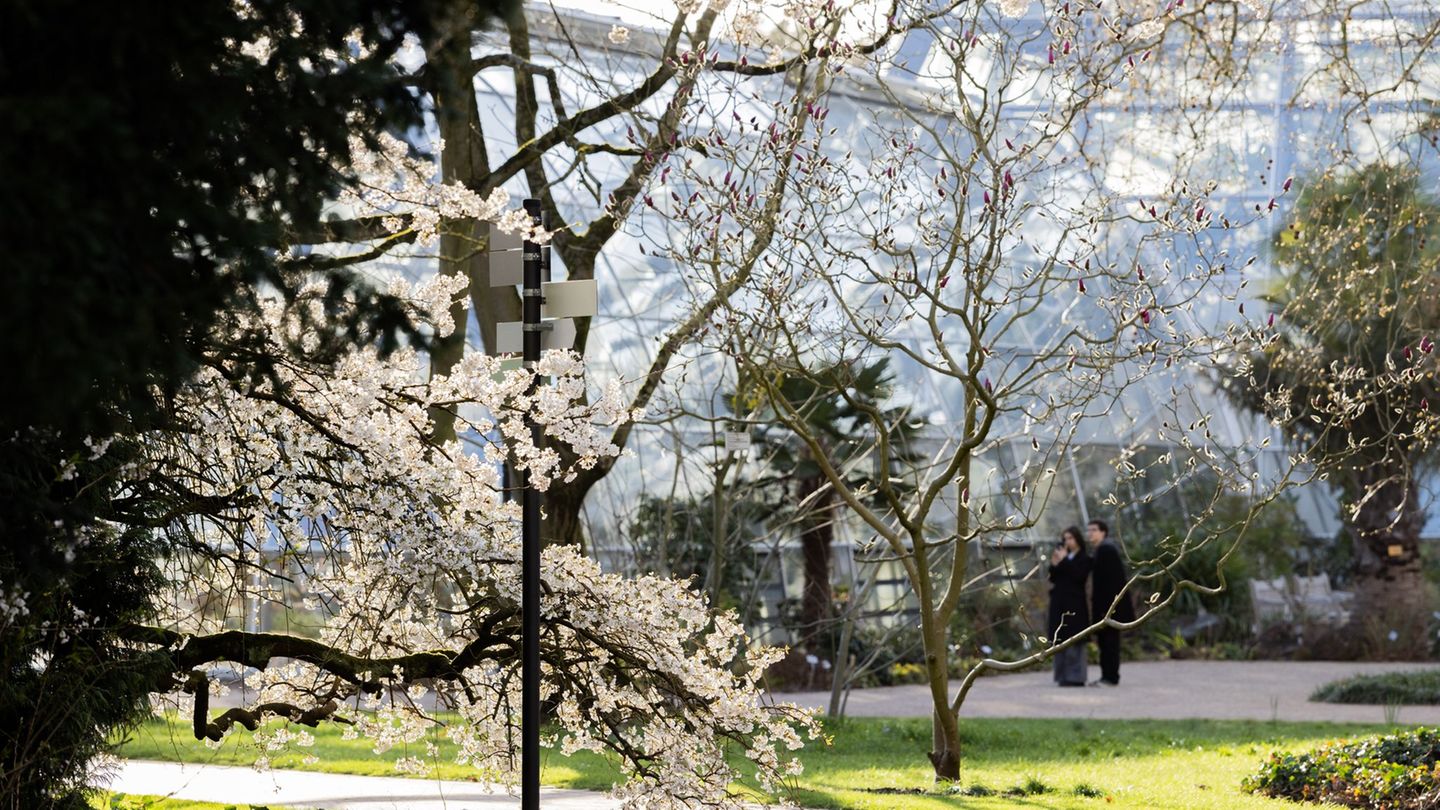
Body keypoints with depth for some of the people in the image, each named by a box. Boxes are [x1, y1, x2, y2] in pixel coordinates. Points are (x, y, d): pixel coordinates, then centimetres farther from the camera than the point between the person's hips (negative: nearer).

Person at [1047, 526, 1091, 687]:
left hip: (1074, 604, -6)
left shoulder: (1084, 559, 0)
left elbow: (1079, 576, -16)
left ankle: (1076, 676, -8)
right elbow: (1053, 579, 12)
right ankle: (1064, 675, 8)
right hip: (1059, 603, 6)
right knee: (1060, 640, 5)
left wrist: (1064, 561, -13)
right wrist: (1054, 566, -6)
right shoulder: (1062, 556, 16)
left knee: (1073, 640, -9)